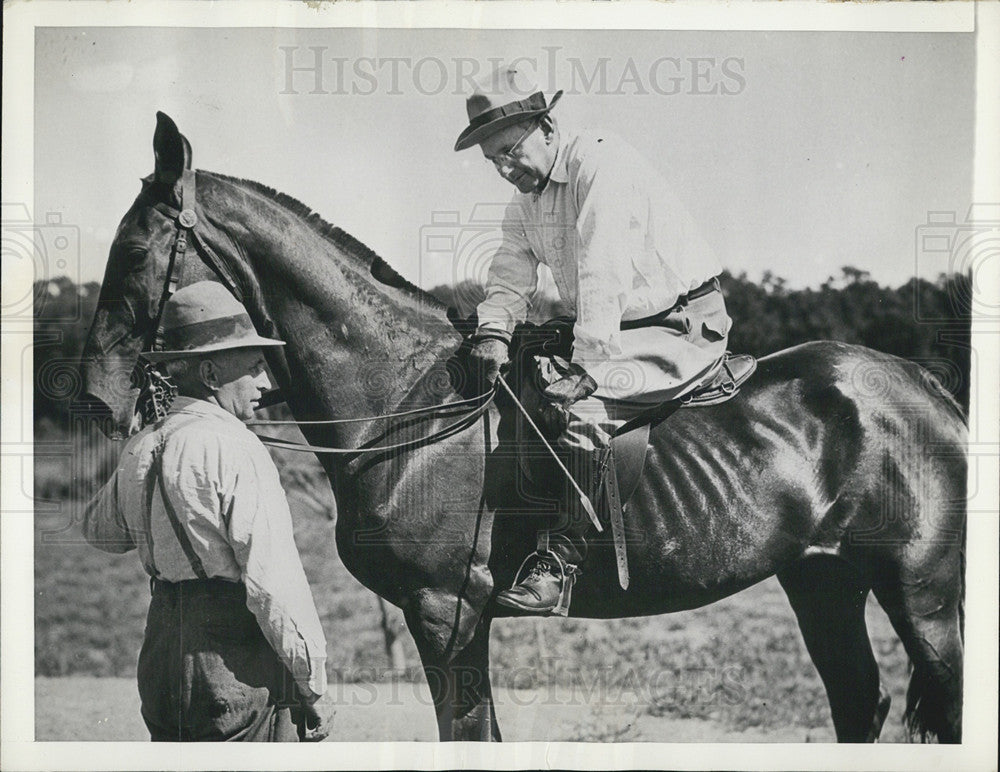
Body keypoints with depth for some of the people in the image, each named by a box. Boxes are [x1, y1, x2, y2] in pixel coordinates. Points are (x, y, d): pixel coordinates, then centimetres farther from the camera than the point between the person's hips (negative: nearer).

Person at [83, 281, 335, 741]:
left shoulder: (141, 448, 8)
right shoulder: (235, 449, -16)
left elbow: (99, 530, 29)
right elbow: (274, 580, -19)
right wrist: (313, 685, -12)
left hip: (161, 652, 8)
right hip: (238, 667, -8)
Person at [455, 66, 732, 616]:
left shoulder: (601, 162, -19)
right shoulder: (525, 199, 10)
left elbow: (603, 277, -28)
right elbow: (510, 276, 4)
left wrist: (586, 367, -33)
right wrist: (493, 330, -17)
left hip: (684, 329, -9)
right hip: (614, 333, 10)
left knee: (585, 403, -28)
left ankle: (562, 557, -27)